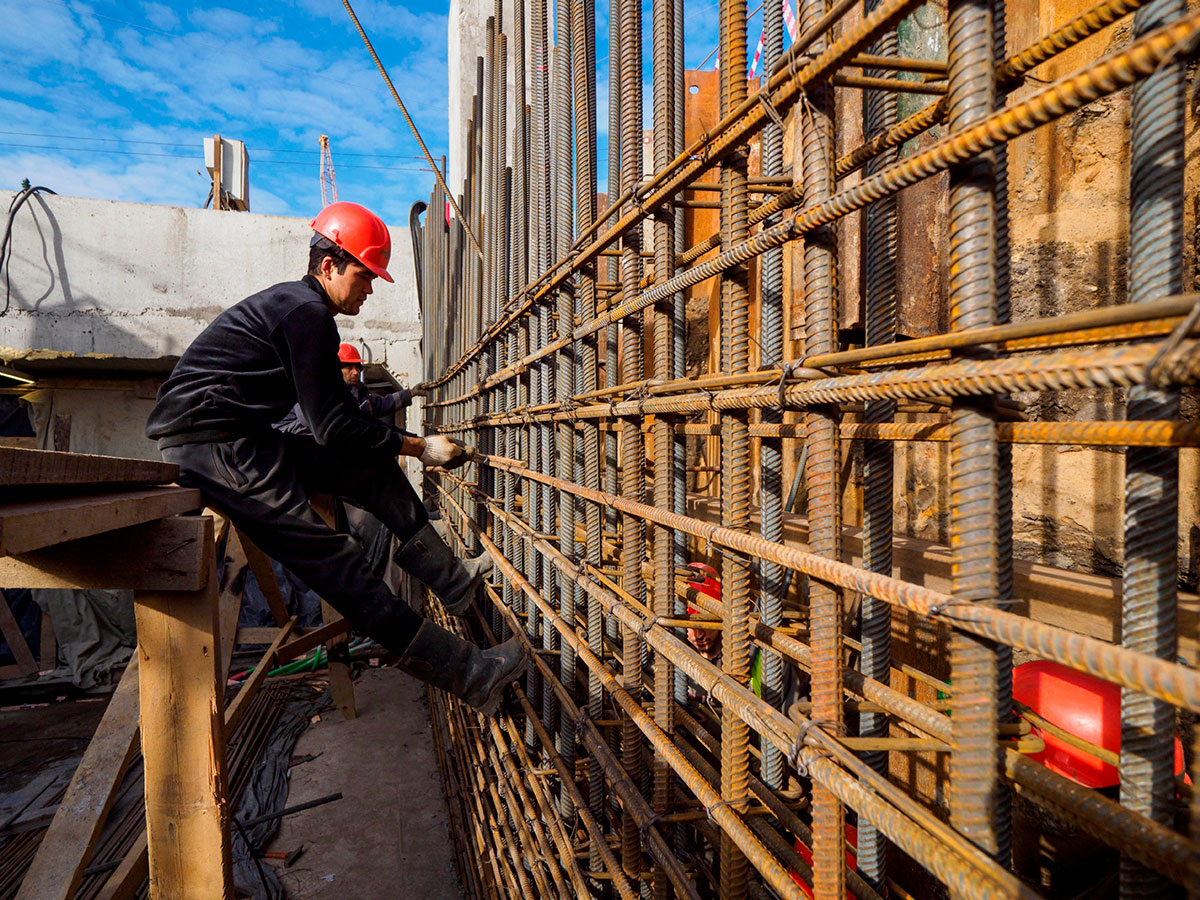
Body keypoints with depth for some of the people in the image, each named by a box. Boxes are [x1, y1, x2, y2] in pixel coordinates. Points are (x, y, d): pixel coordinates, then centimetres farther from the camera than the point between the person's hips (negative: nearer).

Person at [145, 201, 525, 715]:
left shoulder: (294, 303, 19)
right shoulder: (307, 311, -13)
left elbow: (335, 413, 24)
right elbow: (333, 427, -15)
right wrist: (419, 447, -7)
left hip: (244, 441, 10)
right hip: (209, 441, -10)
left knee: (374, 469, 8)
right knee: (331, 560, -16)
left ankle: (452, 580, 16)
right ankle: (462, 671, -18)